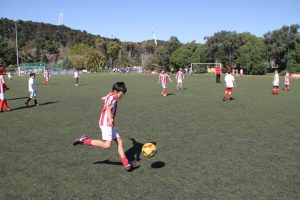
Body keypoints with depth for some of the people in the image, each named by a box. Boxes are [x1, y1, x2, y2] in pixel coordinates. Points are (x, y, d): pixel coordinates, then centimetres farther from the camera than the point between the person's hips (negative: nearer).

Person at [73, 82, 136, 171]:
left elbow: (103, 99, 41)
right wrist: (110, 120, -47)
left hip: (110, 124, 10)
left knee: (119, 141, 4)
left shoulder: (110, 96, 18)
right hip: (106, 123, -10)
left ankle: (126, 164, 4)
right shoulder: (112, 97, -12)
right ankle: (85, 140, -7)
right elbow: (108, 109, -29)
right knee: (107, 145, -19)